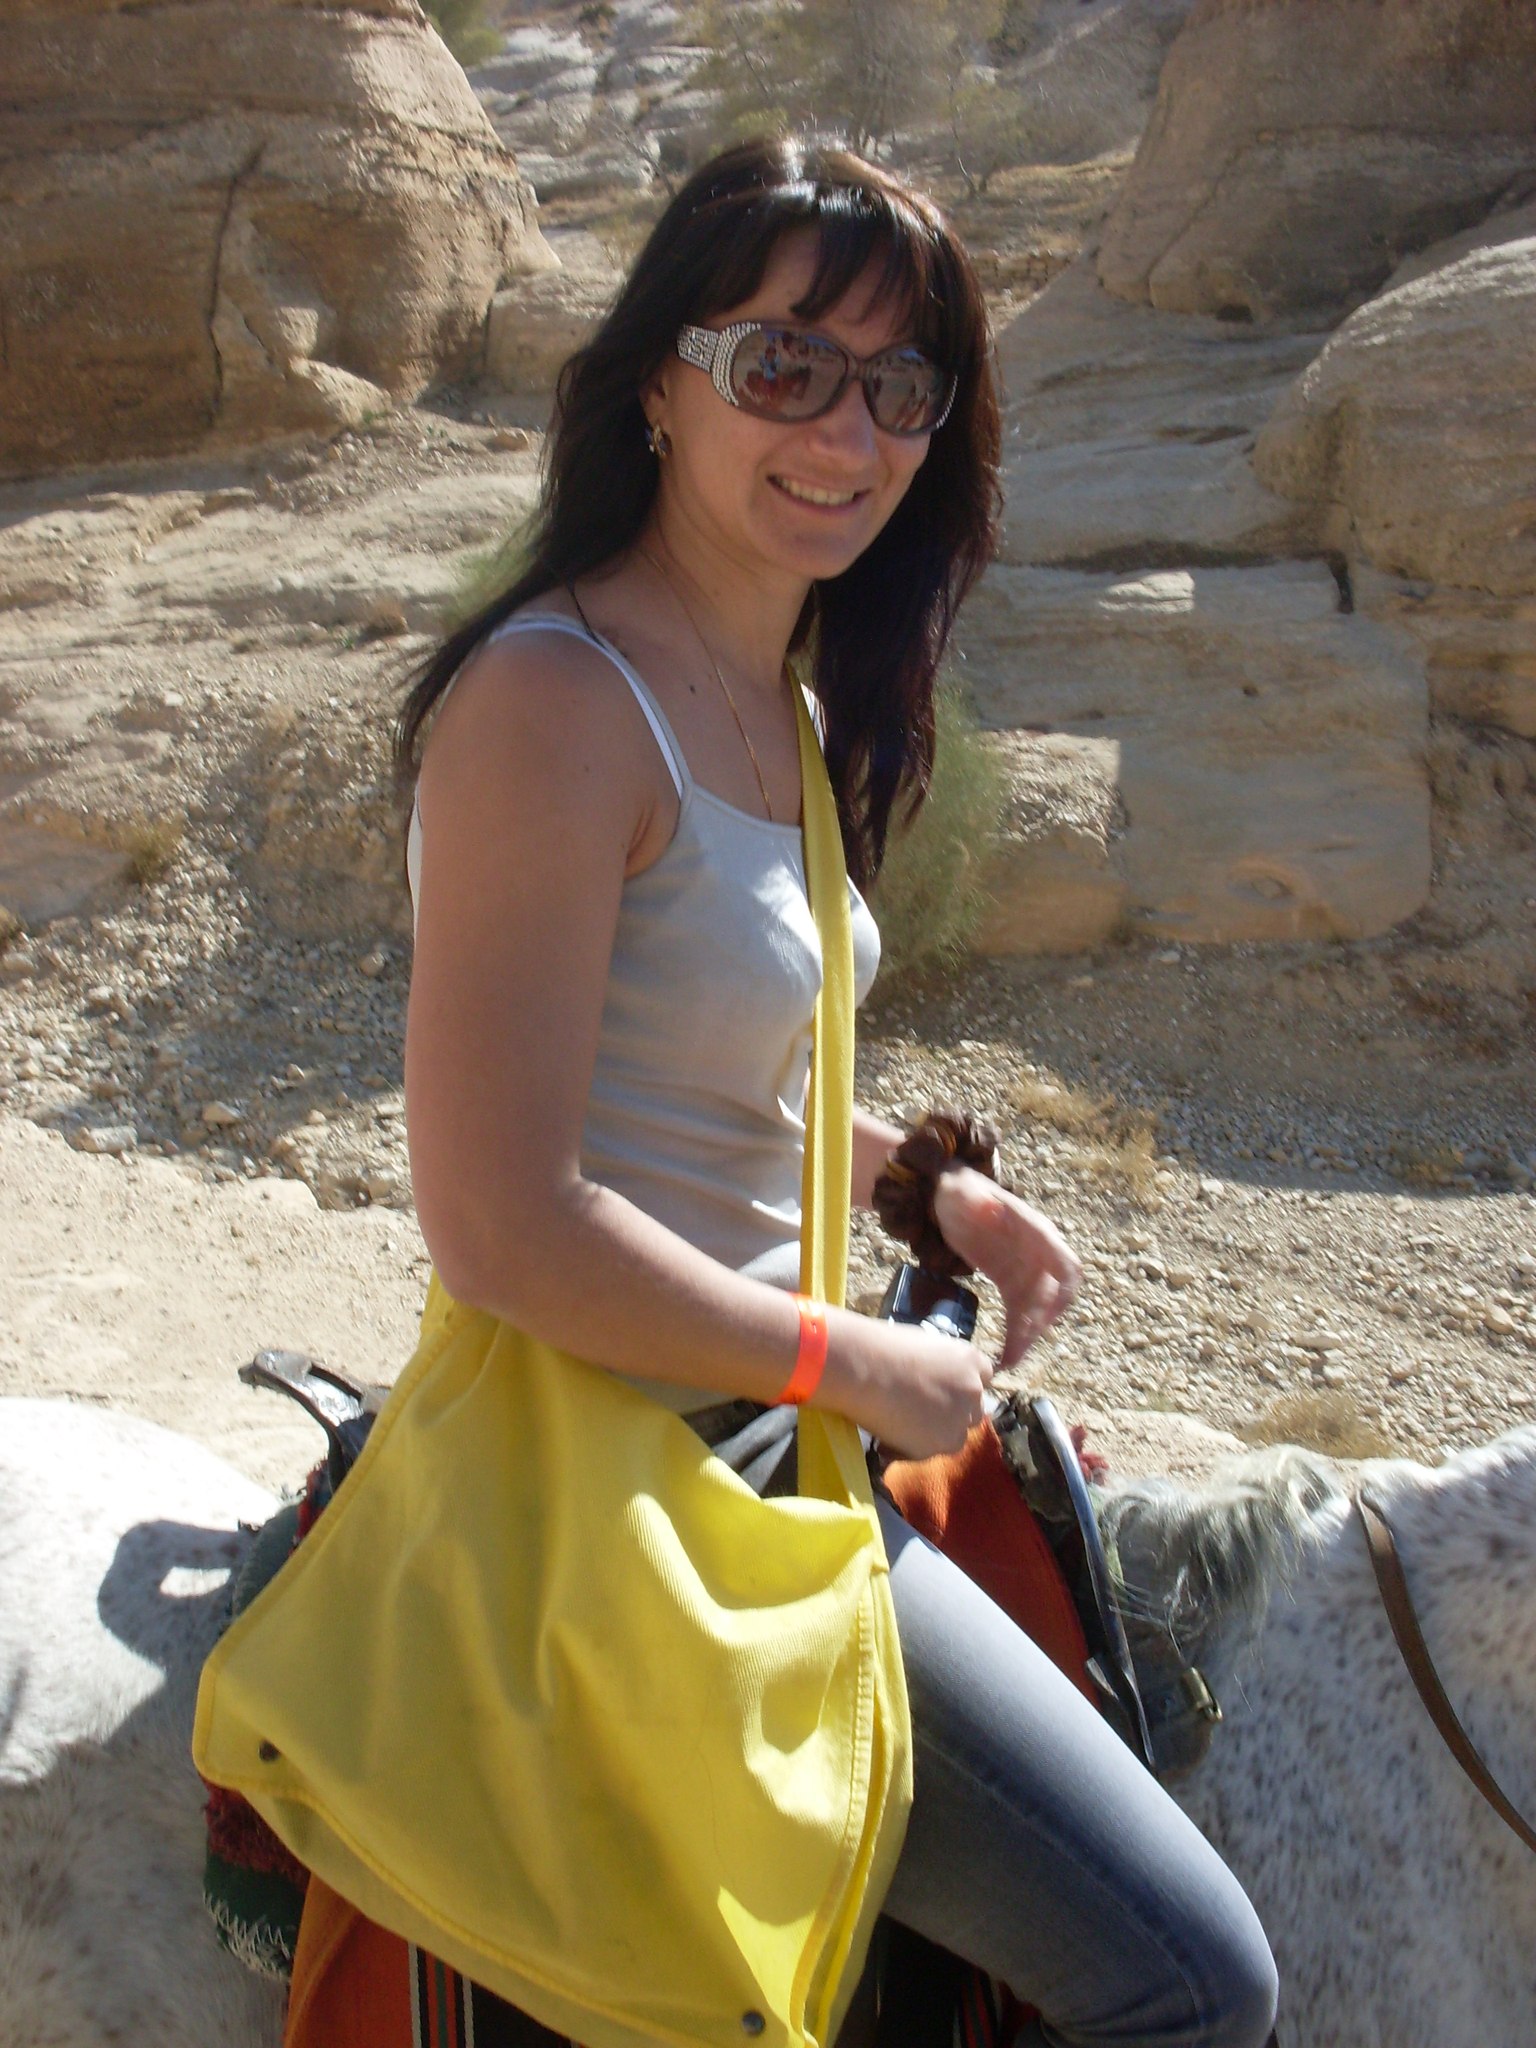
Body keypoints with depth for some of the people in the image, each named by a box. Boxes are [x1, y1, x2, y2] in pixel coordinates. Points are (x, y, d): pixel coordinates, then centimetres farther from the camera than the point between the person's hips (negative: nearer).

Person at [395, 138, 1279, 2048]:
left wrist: (930, 1190, 6)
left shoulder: (776, 698, 8)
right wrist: (861, 1368, -15)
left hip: (762, 1407, 9)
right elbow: (502, 1226, -25)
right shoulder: (560, 699, -21)